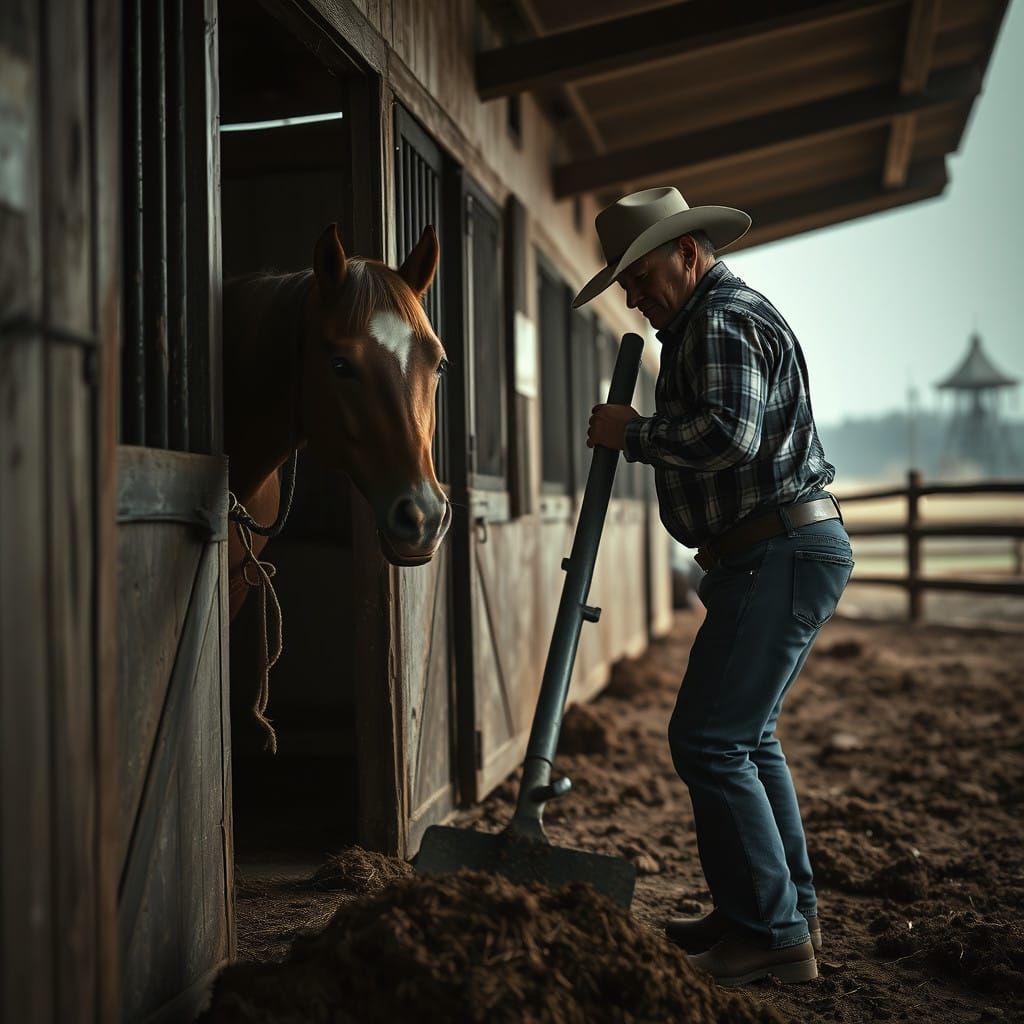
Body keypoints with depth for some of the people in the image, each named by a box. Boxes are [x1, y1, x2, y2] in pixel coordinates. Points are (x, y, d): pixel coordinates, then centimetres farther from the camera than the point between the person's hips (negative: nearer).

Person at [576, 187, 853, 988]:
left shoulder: (722, 320, -12)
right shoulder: (705, 323, 23)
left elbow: (730, 434, -26)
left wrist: (635, 432, -15)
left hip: (779, 554, -12)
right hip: (790, 552, 12)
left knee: (709, 740, -11)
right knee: (745, 737, 17)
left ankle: (773, 934, -7)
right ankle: (788, 909, 25)